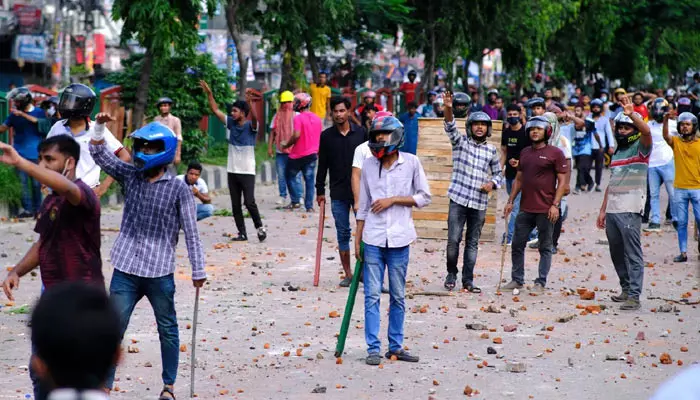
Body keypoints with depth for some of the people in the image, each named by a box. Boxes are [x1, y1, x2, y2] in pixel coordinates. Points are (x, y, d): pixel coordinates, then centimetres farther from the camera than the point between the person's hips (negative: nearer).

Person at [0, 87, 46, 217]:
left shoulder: (39, 112, 3)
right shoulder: (14, 114, 7)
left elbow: (40, 122, -16)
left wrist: (23, 115, -19)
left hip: (35, 154, -2)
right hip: (20, 154, 2)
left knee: (36, 182, 3)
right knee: (22, 182, -2)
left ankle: (37, 208, 11)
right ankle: (27, 209, 1)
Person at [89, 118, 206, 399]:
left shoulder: (178, 190, -6)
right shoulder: (131, 176, 5)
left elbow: (191, 232, -5)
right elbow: (100, 155, 3)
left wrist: (198, 270, -5)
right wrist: (99, 127, -13)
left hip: (160, 272, -3)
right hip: (125, 270, 3)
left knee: (168, 330, 11)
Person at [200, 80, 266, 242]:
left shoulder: (250, 126, -8)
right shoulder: (230, 123, 6)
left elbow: (255, 118, -29)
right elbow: (216, 110, 9)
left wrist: (249, 102, -45)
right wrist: (209, 93, 1)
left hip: (247, 172, -6)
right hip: (232, 171, 6)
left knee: (249, 202, -12)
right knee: (235, 205, 6)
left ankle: (260, 227, 7)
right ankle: (242, 233, 12)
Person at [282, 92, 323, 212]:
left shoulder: (298, 118, -14)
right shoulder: (317, 118, 8)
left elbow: (296, 135, -23)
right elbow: (319, 137, 14)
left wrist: (286, 145, -8)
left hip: (298, 154, -5)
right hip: (312, 154, 6)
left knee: (290, 175, 11)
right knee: (309, 180, 6)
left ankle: (295, 201, 5)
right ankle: (309, 206, 3)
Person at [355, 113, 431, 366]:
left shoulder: (411, 163, -2)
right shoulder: (368, 165, 4)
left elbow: (424, 197, 0)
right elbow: (363, 205, 10)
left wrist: (393, 199, -10)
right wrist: (357, 239, 8)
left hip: (399, 240, -1)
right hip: (373, 239, 1)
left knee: (398, 296, 8)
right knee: (372, 295, -2)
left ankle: (396, 346, 18)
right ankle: (373, 349, 2)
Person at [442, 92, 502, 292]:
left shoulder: (491, 150, 10)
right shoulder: (461, 142, 3)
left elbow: (497, 172, 19)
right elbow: (450, 127, -15)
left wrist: (492, 184, -4)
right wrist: (448, 109, -34)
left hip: (480, 203, 3)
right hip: (459, 200, -2)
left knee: (473, 243, 6)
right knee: (454, 240, -6)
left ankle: (468, 280, 12)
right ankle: (451, 275, 13)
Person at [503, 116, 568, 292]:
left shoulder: (555, 153, -3)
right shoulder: (525, 153, 14)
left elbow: (562, 182, -6)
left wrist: (555, 205, -14)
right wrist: (510, 201, 13)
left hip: (546, 210, -6)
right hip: (525, 209, 6)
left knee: (545, 247, 3)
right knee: (517, 245, 8)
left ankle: (541, 283, 8)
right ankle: (517, 279, 18)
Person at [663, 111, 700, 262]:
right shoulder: (676, 142, 3)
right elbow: (666, 136, -18)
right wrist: (666, 120, -35)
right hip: (680, 189, 1)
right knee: (681, 223, 4)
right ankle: (683, 253, 8)